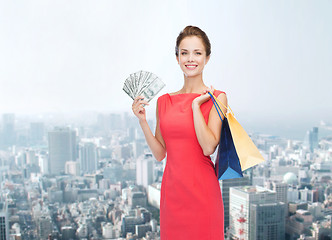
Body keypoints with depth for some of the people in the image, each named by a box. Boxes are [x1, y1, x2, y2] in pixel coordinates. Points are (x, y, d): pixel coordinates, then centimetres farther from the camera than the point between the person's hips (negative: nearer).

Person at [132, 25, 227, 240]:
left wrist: (196, 104, -12)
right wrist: (142, 120, -2)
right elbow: (159, 154, 8)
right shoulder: (164, 101, 8)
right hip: (172, 188, 4)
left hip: (201, 189, -4)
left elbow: (208, 147, -15)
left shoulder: (216, 98, -3)